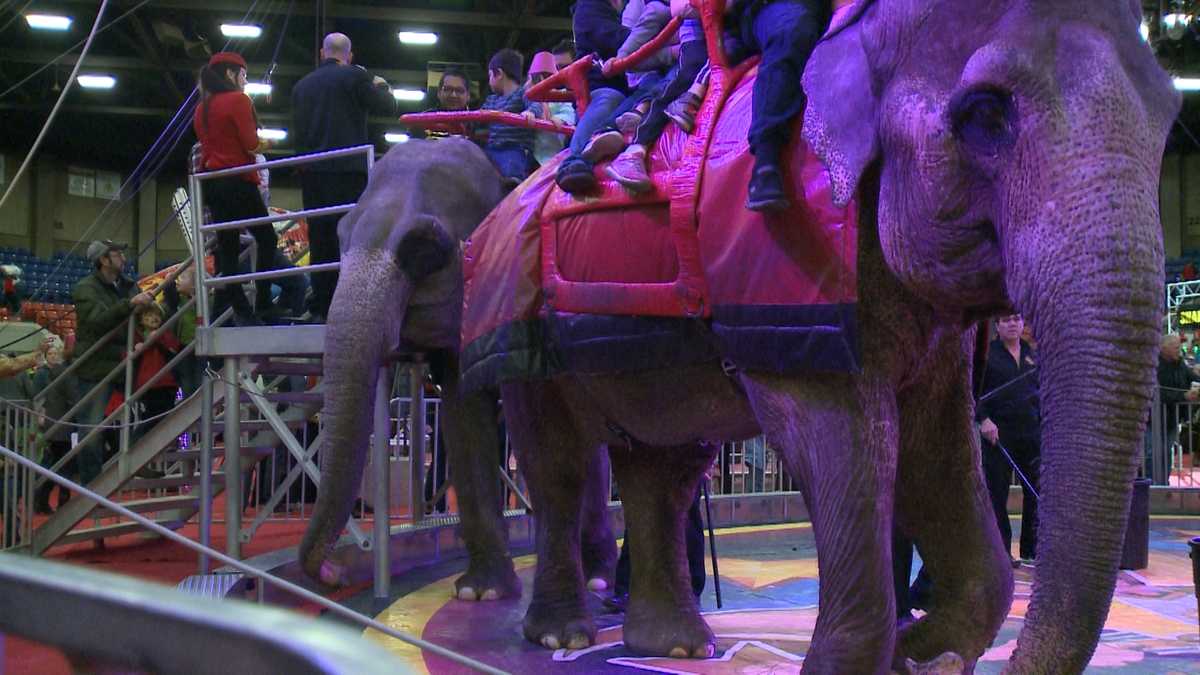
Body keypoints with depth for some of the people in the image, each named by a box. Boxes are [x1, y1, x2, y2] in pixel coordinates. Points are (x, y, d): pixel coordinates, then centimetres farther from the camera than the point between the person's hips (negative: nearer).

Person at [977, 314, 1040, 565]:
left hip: (1032, 431, 4)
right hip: (998, 431, -4)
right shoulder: (987, 353, 0)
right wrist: (983, 419, -15)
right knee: (997, 492, 0)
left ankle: (1031, 549, 15)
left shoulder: (1033, 354, 14)